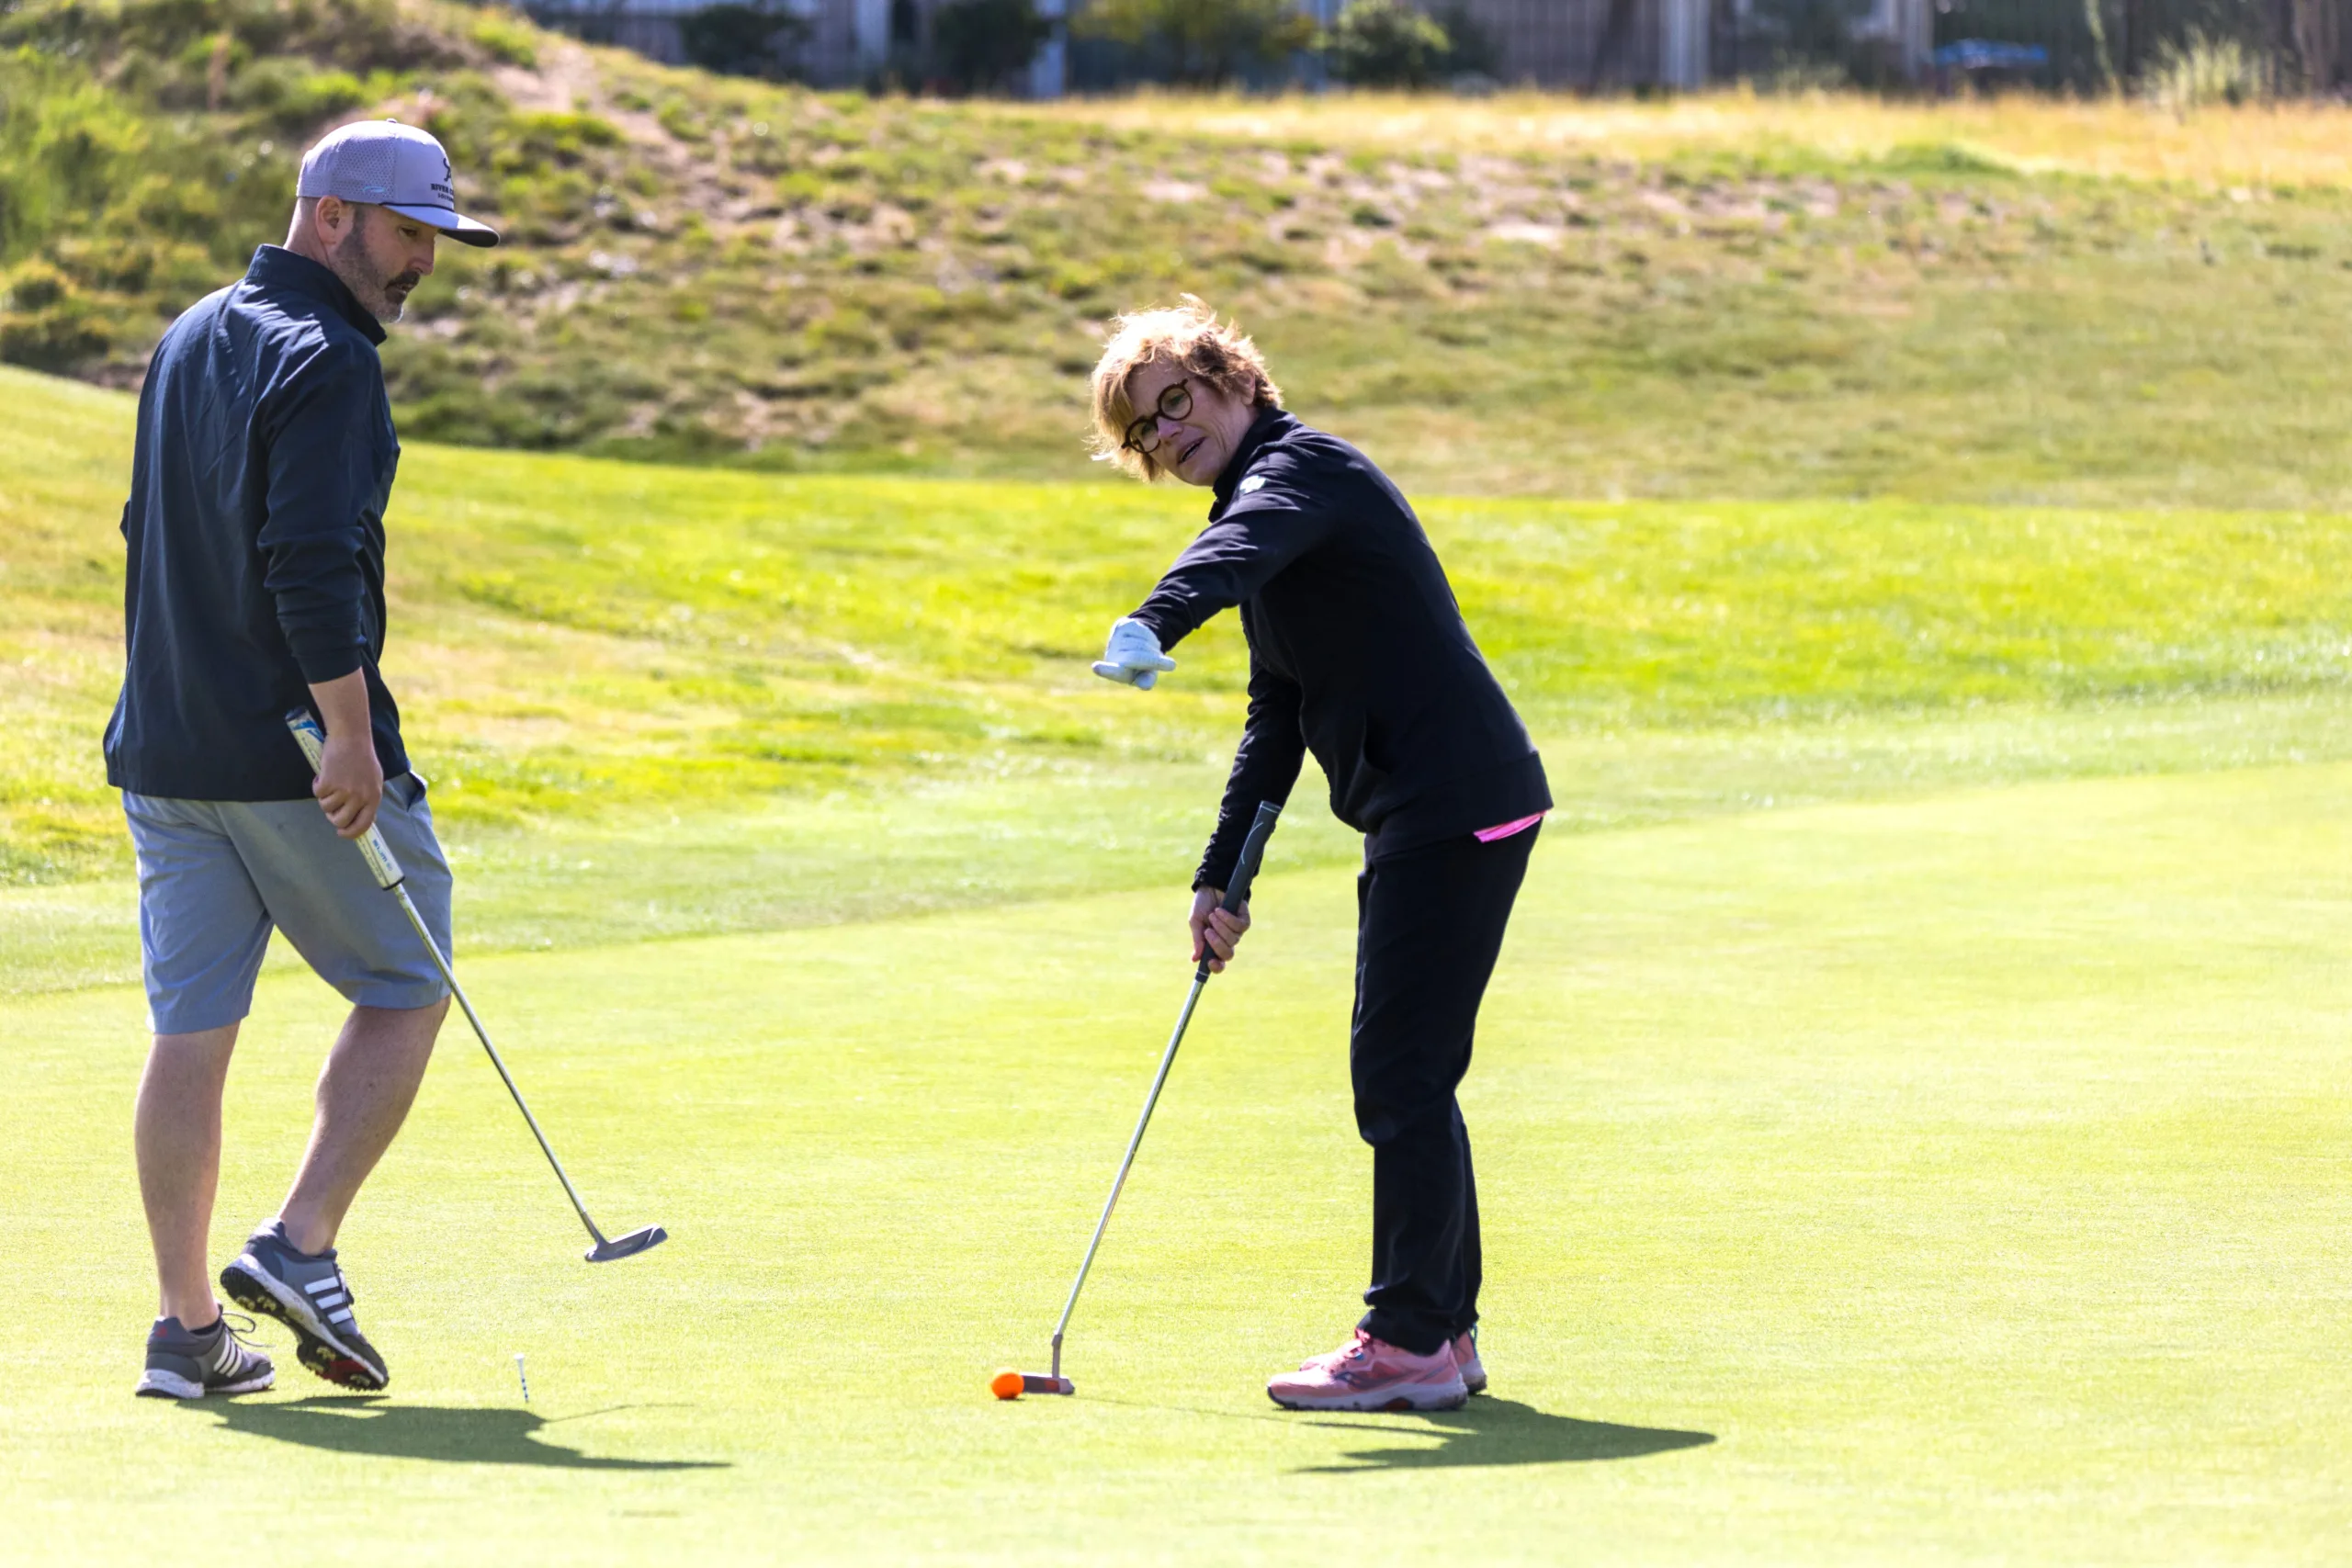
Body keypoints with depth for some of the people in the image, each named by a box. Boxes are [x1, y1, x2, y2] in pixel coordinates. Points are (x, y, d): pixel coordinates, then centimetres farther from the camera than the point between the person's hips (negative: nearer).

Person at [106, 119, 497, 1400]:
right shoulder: (323, 361, -14)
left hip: (164, 751, 8)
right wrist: (353, 737, -22)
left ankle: (188, 1327, 5)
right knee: (404, 990, 8)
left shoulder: (188, 341, 15)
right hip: (294, 753, -8)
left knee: (191, 1026, 6)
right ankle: (300, 1247, -3)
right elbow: (316, 564, -23)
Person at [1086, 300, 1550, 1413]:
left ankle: (1409, 1342, -7)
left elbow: (1240, 549, -35)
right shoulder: (1265, 495, 21)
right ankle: (1445, 1332, 20)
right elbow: (1277, 722, 25)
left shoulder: (1301, 467, -9)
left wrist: (1155, 623, -54)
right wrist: (1222, 877, 17)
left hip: (1457, 807, -10)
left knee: (1398, 1074, -10)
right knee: (1408, 1079, 14)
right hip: (1421, 816, 10)